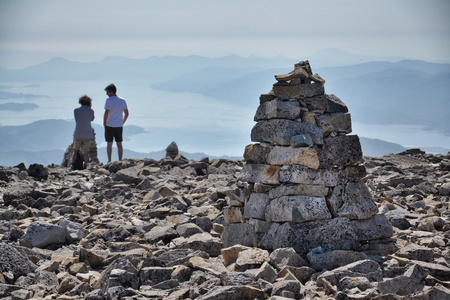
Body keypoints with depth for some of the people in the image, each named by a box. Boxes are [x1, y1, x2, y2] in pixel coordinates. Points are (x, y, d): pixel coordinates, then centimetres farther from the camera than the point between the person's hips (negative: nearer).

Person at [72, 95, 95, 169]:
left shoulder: (76, 110, -5)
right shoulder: (90, 111, -8)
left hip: (78, 135, 1)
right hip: (87, 135, -1)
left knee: (75, 150, 18)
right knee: (86, 152, 12)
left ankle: (73, 165, 12)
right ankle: (85, 166, 10)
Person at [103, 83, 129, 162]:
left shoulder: (109, 100, -12)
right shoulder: (122, 101, 5)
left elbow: (106, 113, -18)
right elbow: (126, 113, 9)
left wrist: (104, 123, -5)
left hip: (109, 125, -4)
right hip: (119, 126, 4)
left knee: (109, 143, 5)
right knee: (119, 144, 7)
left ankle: (109, 161, 8)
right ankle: (120, 161, 7)